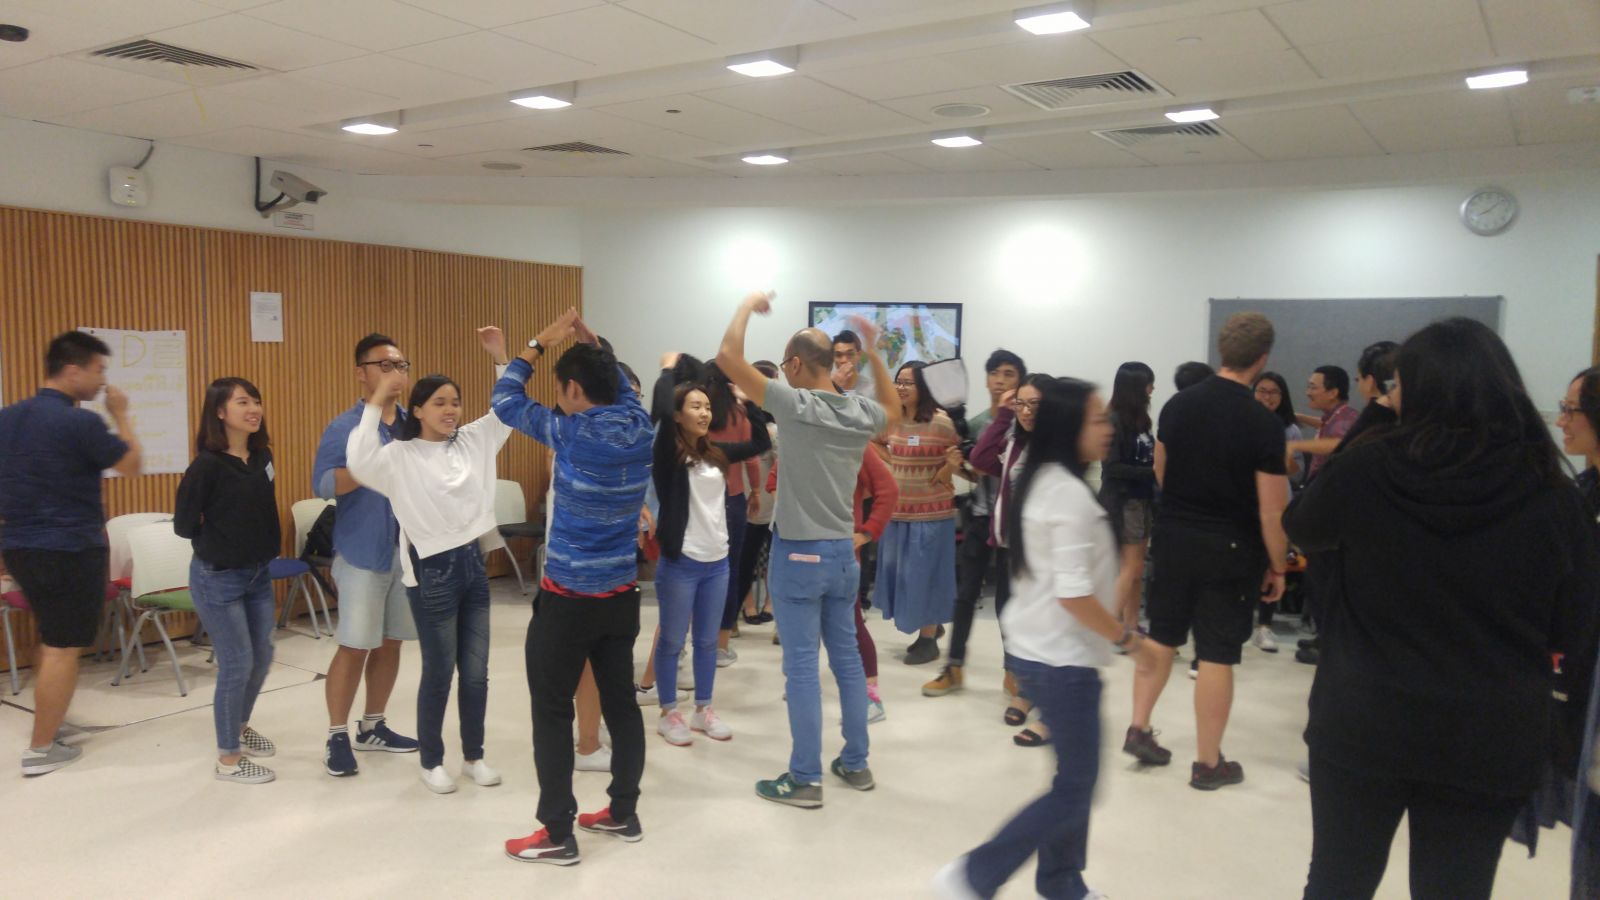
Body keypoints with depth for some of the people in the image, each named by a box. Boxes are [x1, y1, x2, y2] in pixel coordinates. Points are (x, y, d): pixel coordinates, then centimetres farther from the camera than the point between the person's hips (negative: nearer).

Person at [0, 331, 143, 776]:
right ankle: (41, 749, 6)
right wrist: (121, 415, 2)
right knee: (63, 647, 1)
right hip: (70, 550, -8)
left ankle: (51, 719, 36)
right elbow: (133, 466, -7)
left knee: (51, 637, 24)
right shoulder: (80, 422, -18)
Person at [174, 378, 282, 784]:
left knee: (262, 657, 16)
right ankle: (228, 758, 15)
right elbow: (184, 525, -12)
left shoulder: (262, 456, 1)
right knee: (237, 665, -1)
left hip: (258, 573, 7)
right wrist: (221, 540, -2)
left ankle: (239, 727, 40)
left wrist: (262, 544, 2)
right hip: (218, 579, -7)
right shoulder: (208, 465, -18)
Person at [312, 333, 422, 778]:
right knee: (354, 646, -1)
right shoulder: (344, 427, -7)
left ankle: (373, 728, 27)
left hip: (410, 550, 5)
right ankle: (337, 736, 13)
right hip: (362, 553, -5)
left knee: (390, 643, 13)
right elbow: (322, 484, -16)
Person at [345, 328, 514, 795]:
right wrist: (376, 402, -27)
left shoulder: (472, 441, 6)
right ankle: (432, 762, 23)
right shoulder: (401, 456, -10)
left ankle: (474, 756, 26)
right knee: (439, 673, 6)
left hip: (473, 564, 5)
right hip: (433, 572, -5)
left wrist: (501, 358, -1)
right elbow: (359, 462, -28)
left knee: (476, 672, 11)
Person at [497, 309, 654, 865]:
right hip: (622, 594, 6)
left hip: (568, 598, -6)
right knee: (621, 703, 15)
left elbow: (505, 401, -3)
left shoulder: (574, 433, -17)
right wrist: (591, 342, 13)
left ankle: (558, 835, 10)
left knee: (552, 712, 4)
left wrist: (541, 341, 3)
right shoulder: (641, 427, -2)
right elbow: (621, 386, 21)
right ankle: (624, 814, 27)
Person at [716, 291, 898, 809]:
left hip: (799, 553, -6)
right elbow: (894, 412, 27)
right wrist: (874, 355, 24)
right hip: (842, 551, 6)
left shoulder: (796, 405, -16)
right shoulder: (861, 413, 1)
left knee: (801, 667, 0)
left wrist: (748, 307, -3)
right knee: (847, 658, 15)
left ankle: (805, 779, 7)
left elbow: (728, 357, -18)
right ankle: (856, 764, 25)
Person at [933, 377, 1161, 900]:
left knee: (1073, 777, 17)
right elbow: (1074, 595, -23)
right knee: (1075, 789, 0)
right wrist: (1129, 640, -12)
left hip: (1038, 648, 9)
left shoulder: (1041, 482, 8)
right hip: (1062, 658, -9)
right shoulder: (1070, 494, -21)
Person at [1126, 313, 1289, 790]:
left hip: (1173, 536, 5)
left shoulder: (1178, 404, -1)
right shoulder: (1264, 424, -16)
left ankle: (1138, 729, 24)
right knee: (1217, 655, 4)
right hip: (1229, 550, -5)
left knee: (1162, 635, 19)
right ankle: (1208, 763, 14)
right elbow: (1271, 510, -14)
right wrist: (1277, 567, -2)